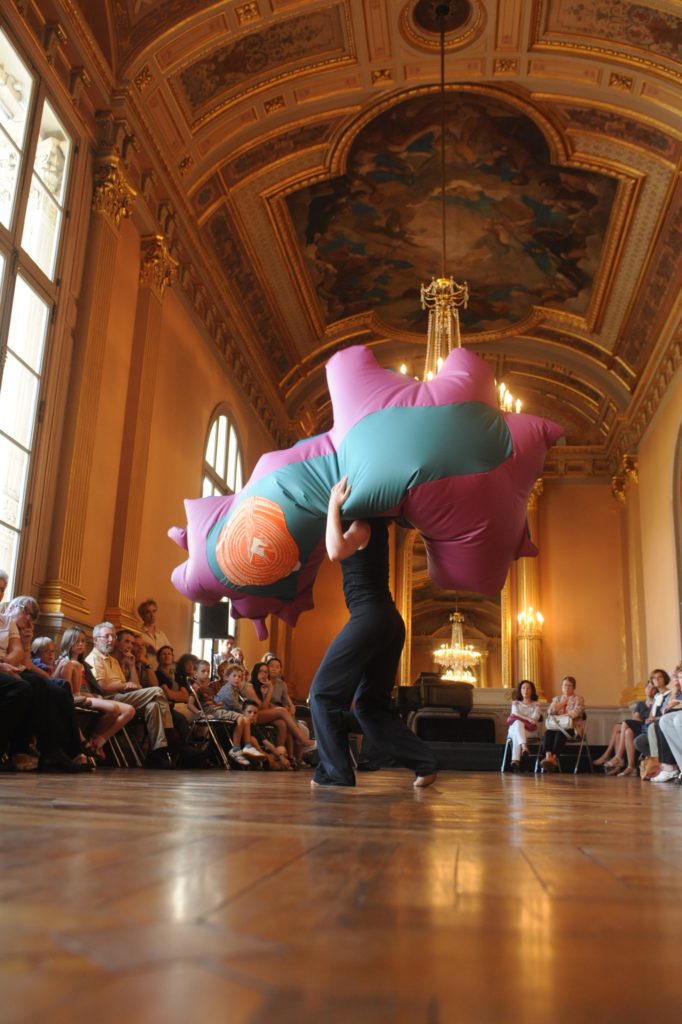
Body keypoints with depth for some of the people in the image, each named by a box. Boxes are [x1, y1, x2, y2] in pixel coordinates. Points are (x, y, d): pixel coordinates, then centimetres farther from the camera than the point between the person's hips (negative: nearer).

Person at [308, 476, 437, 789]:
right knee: (371, 703, 13)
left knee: (323, 692, -1)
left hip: (369, 618, -9)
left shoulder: (362, 525, -6)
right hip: (389, 621, 9)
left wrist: (334, 505, -15)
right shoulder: (374, 527, 19)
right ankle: (423, 762, 7)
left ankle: (336, 771, -3)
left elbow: (336, 552, -26)